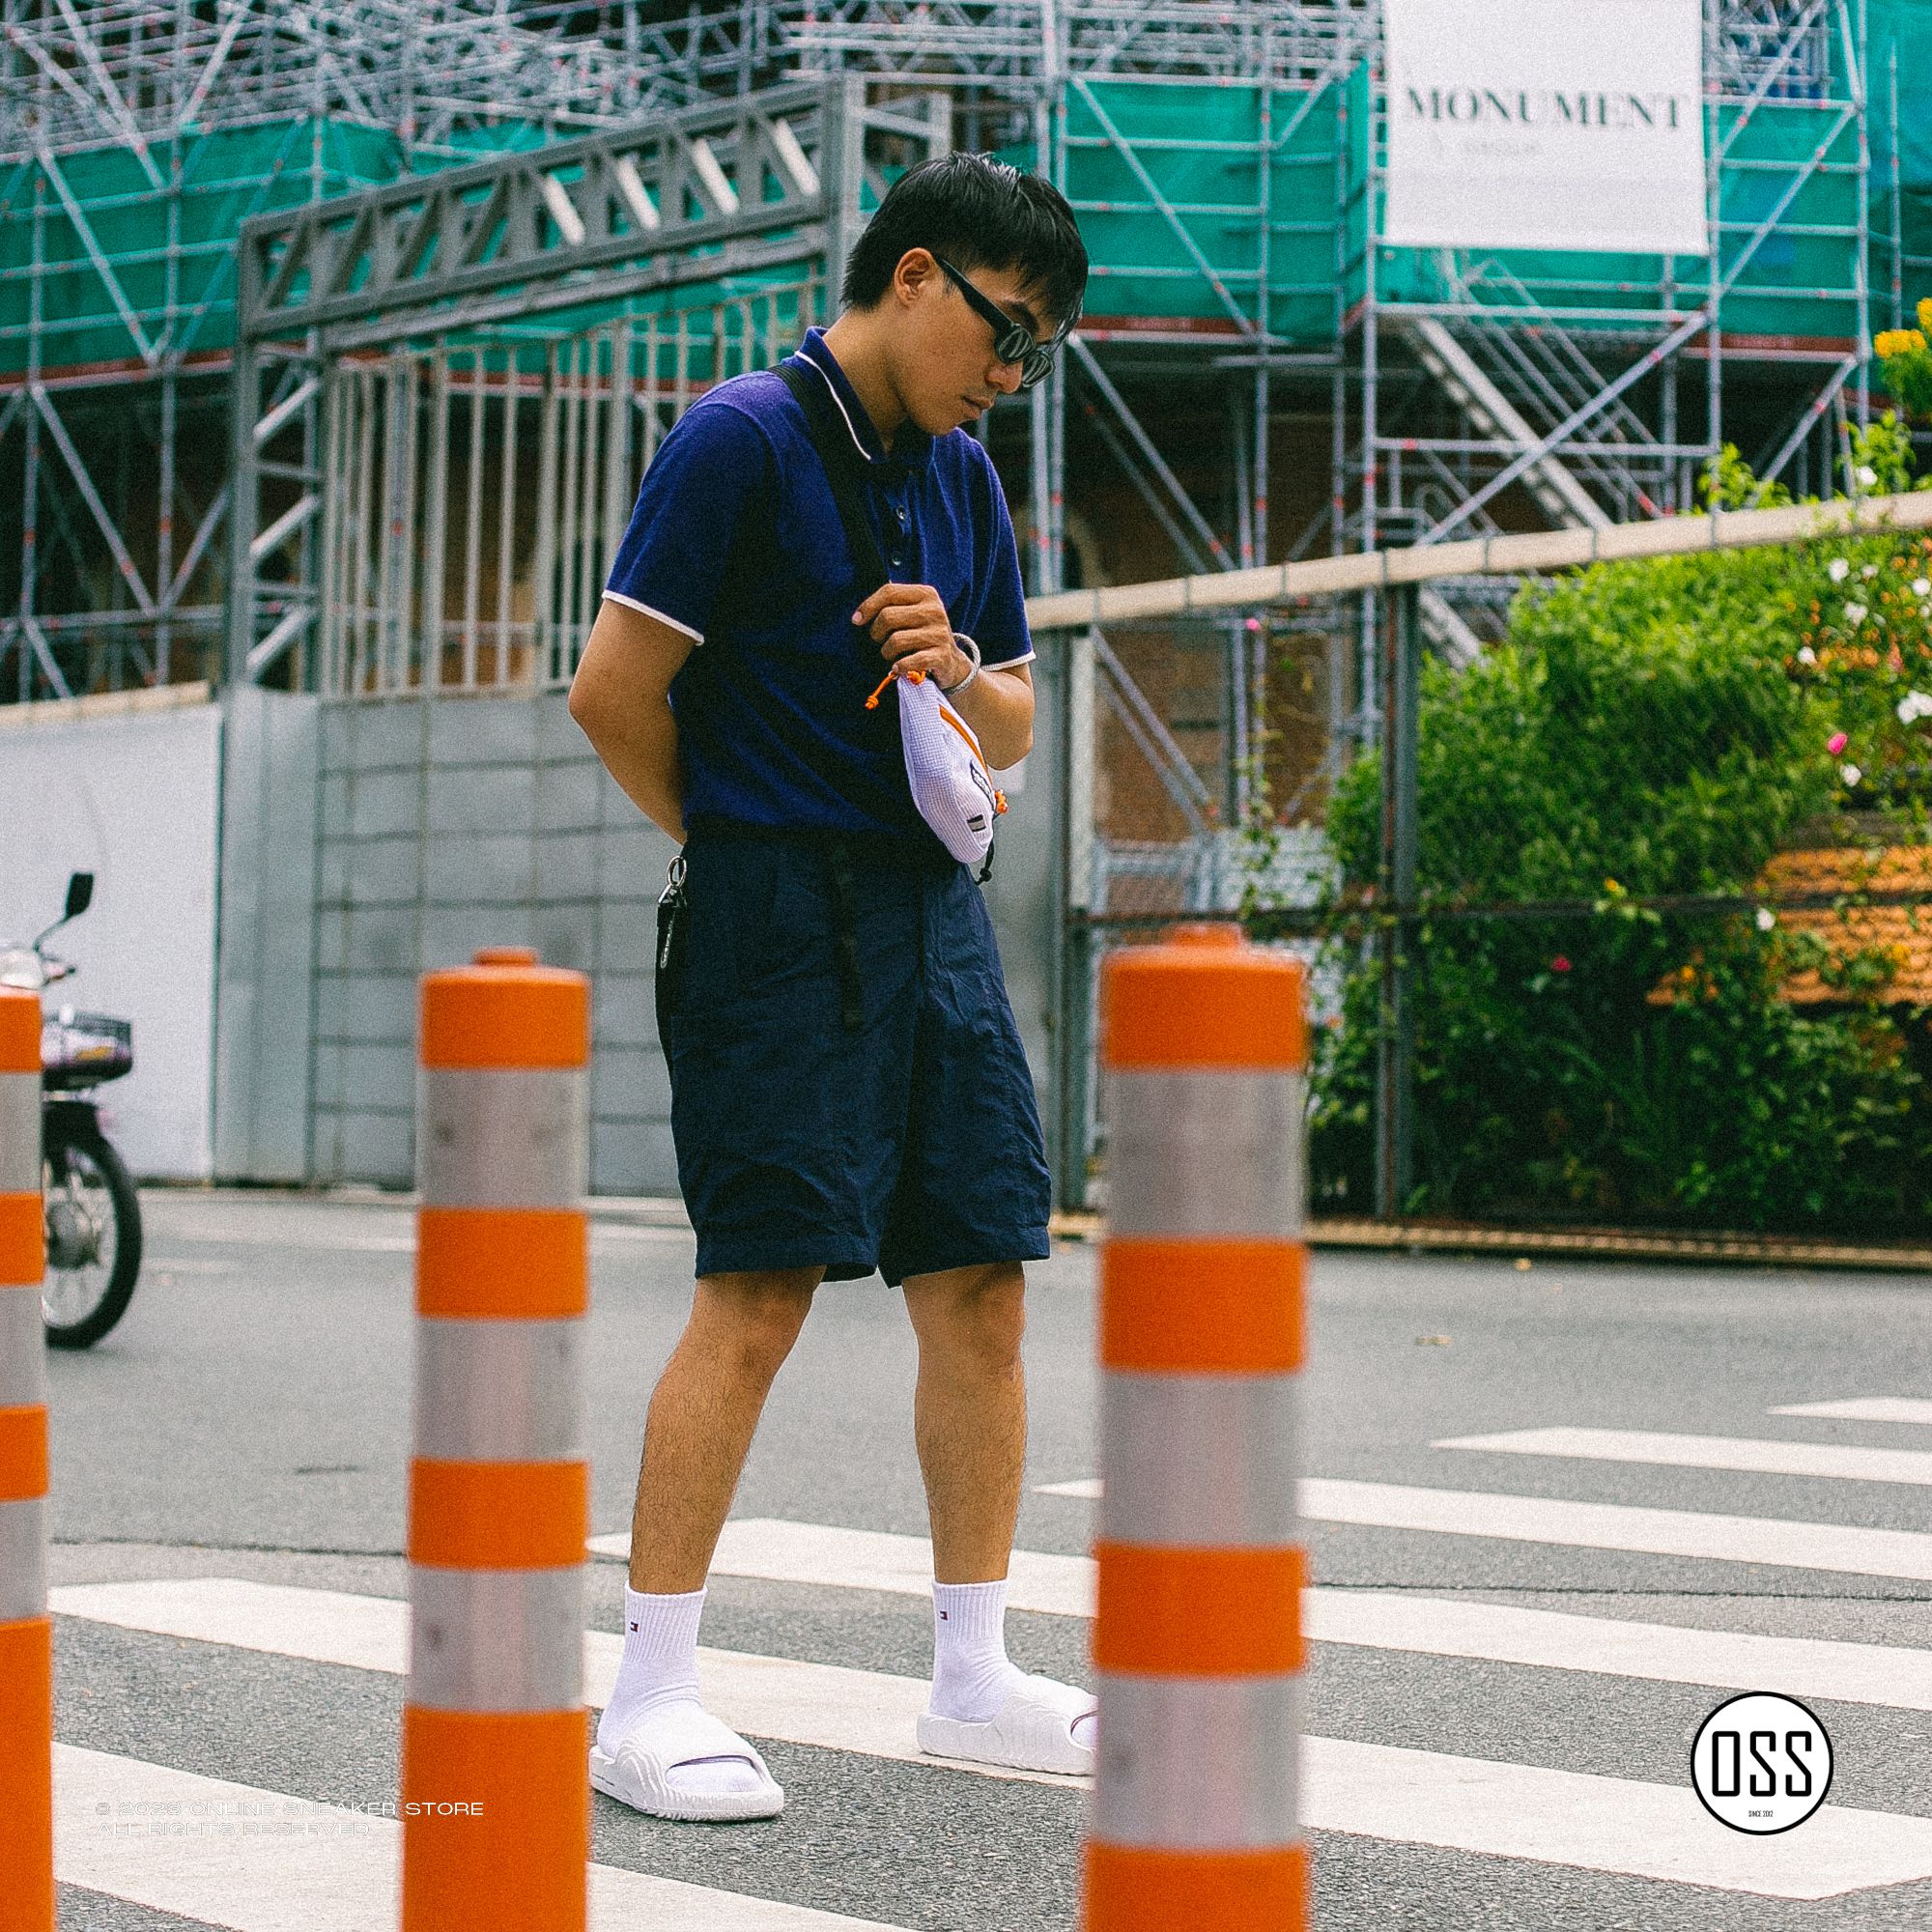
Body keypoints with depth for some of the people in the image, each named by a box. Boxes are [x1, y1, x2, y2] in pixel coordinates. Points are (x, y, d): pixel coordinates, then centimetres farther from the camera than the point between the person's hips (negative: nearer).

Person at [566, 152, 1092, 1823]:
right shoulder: (744, 438, -7)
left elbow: (1014, 730, 22)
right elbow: (614, 688, -10)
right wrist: (743, 845, 3)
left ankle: (976, 1681, 15)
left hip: (935, 913, 8)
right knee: (761, 1292, -10)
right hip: (781, 924, -7)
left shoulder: (961, 478, 16)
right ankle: (649, 1700, -3)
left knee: (982, 1288, 6)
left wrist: (964, 673, -1)